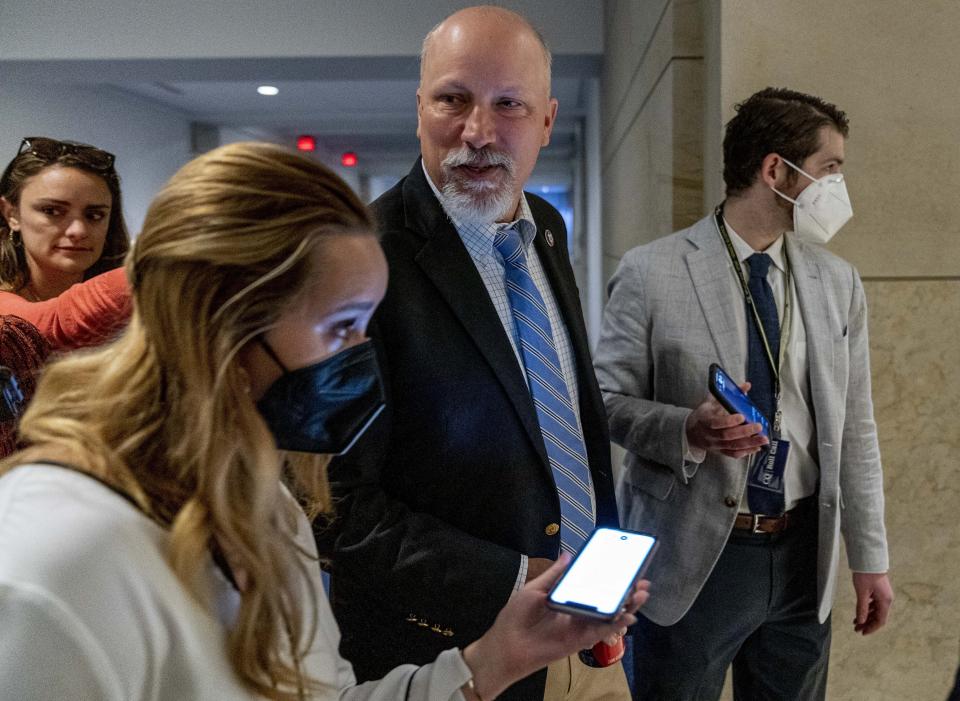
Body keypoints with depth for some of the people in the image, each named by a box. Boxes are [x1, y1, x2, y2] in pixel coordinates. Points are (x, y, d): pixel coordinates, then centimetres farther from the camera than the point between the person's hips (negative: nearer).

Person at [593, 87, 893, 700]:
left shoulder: (839, 283, 4)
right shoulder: (651, 273, -10)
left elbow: (855, 430, 7)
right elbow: (607, 401, -5)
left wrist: (870, 558, 8)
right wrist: (689, 429, -24)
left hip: (803, 557, 4)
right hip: (691, 555, -4)